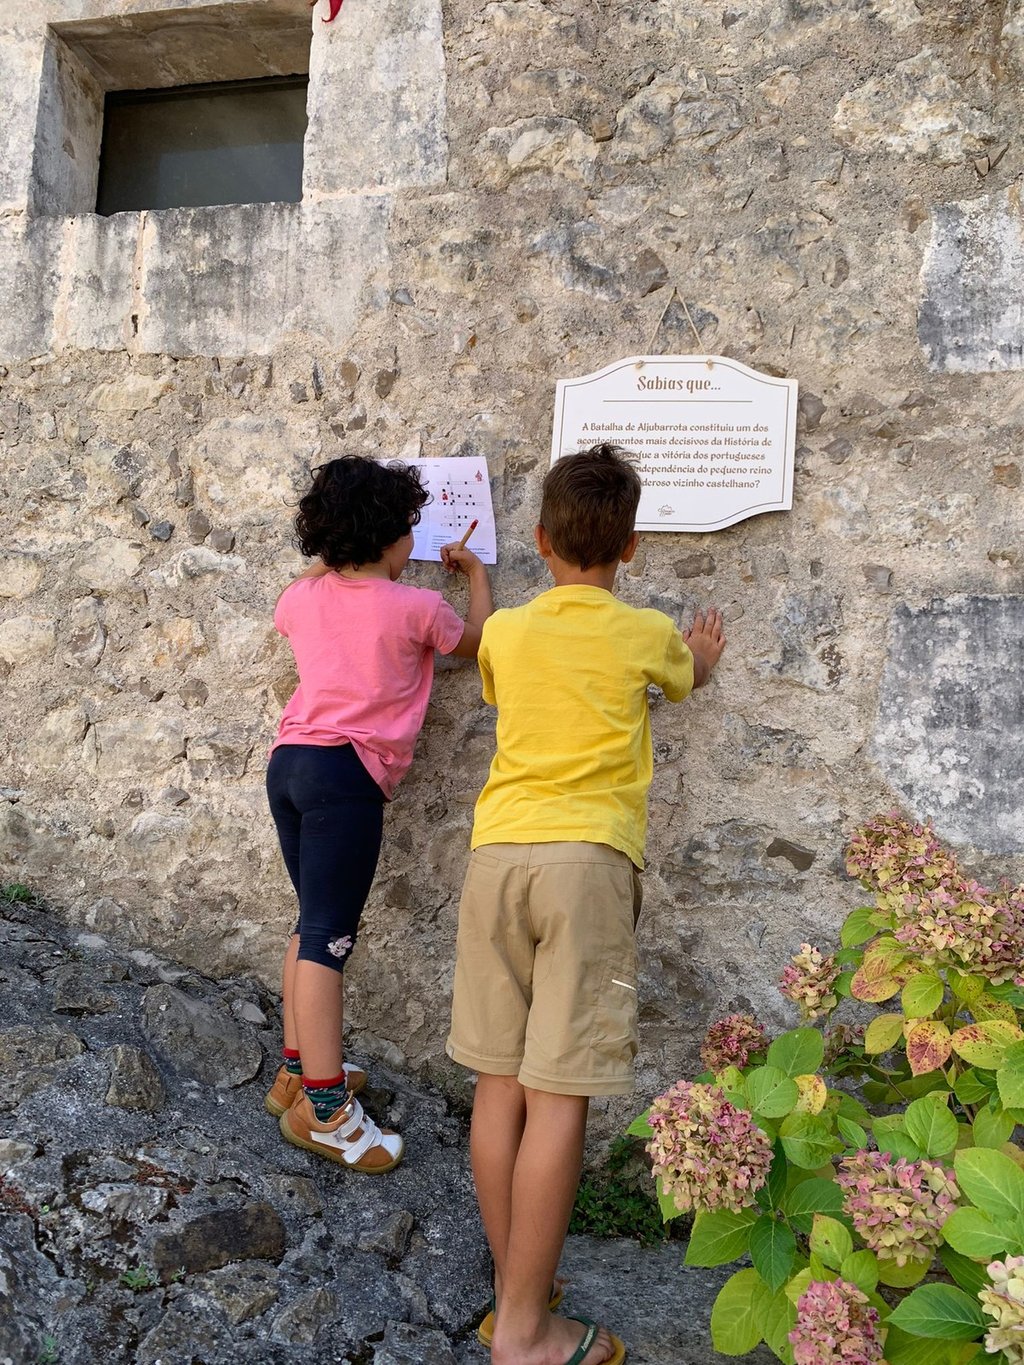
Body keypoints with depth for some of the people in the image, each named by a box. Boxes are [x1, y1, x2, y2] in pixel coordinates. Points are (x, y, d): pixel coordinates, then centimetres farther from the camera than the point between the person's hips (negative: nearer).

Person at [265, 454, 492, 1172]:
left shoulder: (302, 596, 10)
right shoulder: (416, 608, -5)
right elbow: (478, 642, 15)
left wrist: (335, 561, 37)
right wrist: (477, 575, 28)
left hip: (289, 761, 7)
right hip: (347, 773, -7)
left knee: (314, 924, 18)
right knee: (327, 938, -5)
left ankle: (299, 1072, 28)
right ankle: (323, 1108, 1)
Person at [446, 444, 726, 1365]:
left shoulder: (505, 632, 12)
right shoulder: (646, 634, 7)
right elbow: (691, 678, 30)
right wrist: (702, 654, 53)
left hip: (497, 854, 4)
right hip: (586, 857, -4)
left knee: (501, 1082, 9)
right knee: (558, 1097, -2)